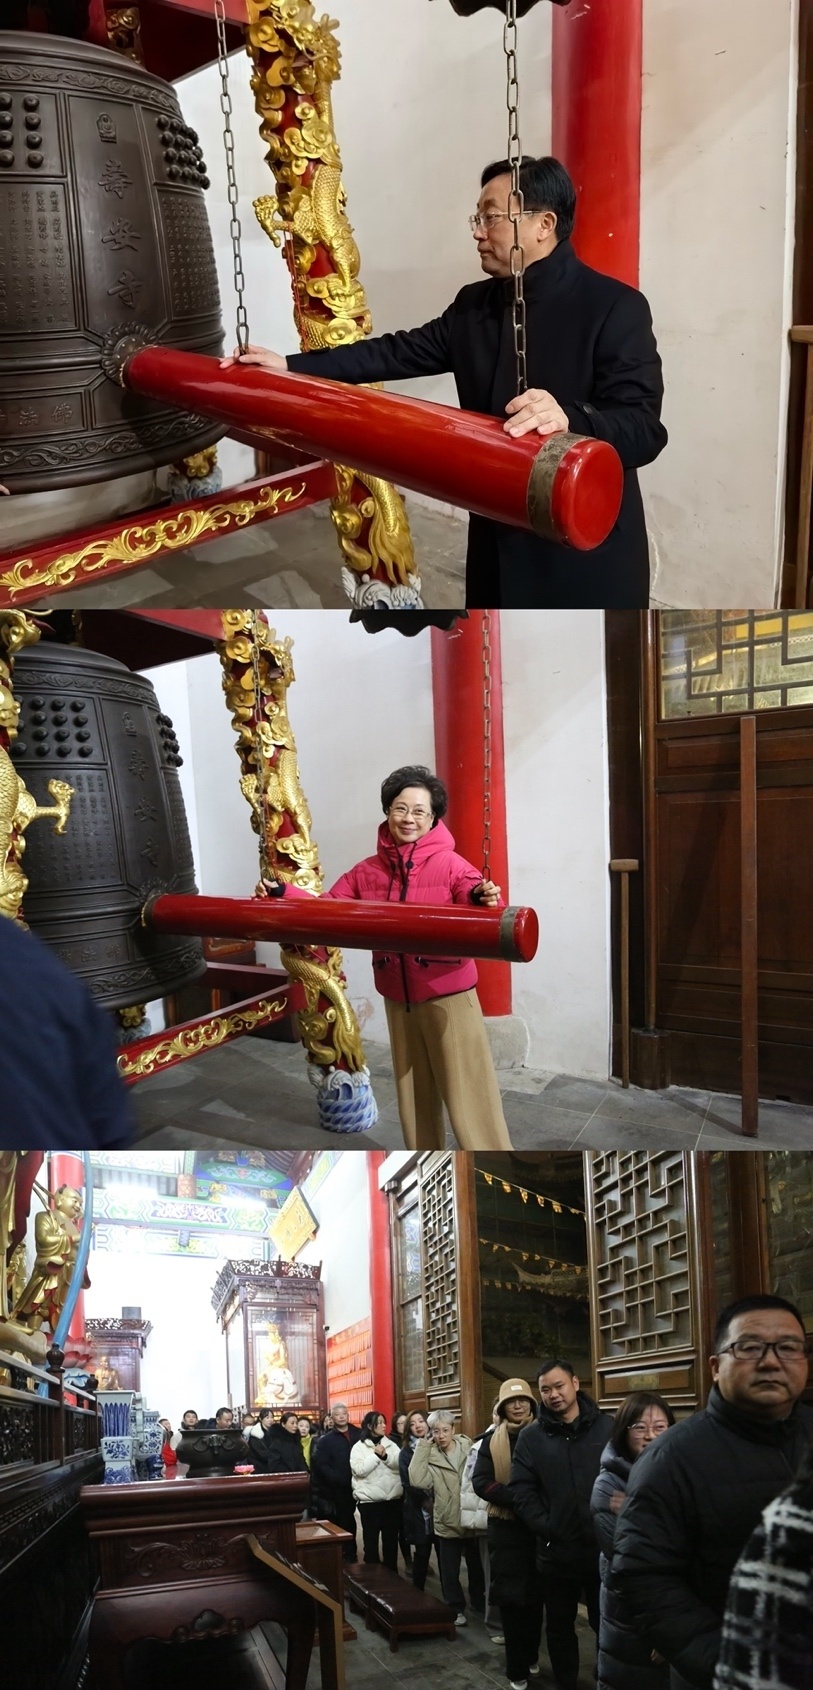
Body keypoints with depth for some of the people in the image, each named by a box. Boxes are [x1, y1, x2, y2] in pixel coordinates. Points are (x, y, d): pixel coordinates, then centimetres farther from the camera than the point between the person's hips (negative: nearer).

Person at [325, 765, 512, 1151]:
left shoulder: (450, 865, -9)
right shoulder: (366, 872, 5)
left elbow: (476, 907, -25)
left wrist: (483, 899, -47)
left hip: (448, 995, -5)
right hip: (398, 997, 5)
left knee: (467, 1092, -4)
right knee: (414, 1093, 18)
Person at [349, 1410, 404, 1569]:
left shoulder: (391, 1444, 6)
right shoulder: (359, 1447, -4)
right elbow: (359, 1470, -16)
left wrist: (386, 1456, -18)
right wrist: (376, 1455, -17)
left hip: (393, 1498, 4)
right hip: (370, 1500, -4)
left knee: (391, 1538, 13)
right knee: (371, 1539, 4)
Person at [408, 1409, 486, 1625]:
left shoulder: (469, 1449, -6)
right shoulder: (431, 1457, -9)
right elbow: (417, 1480, -26)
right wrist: (423, 1446, -22)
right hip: (448, 1523, -1)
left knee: (477, 1566, 19)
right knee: (450, 1571, 9)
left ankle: (479, 1602, 38)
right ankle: (456, 1608, 27)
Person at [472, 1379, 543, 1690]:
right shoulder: (492, 1440, 0)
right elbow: (481, 1482, -9)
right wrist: (518, 1498, -23)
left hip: (538, 1525, 0)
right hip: (506, 1527, 0)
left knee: (535, 1594, 12)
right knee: (511, 1597, 2)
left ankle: (531, 1657, 30)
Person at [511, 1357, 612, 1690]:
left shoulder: (606, 1428, -1)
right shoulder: (531, 1436, 1)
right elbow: (522, 1490, -2)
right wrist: (546, 1527, -12)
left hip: (602, 1547, -1)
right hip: (556, 1551, 1)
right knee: (559, 1627, 14)